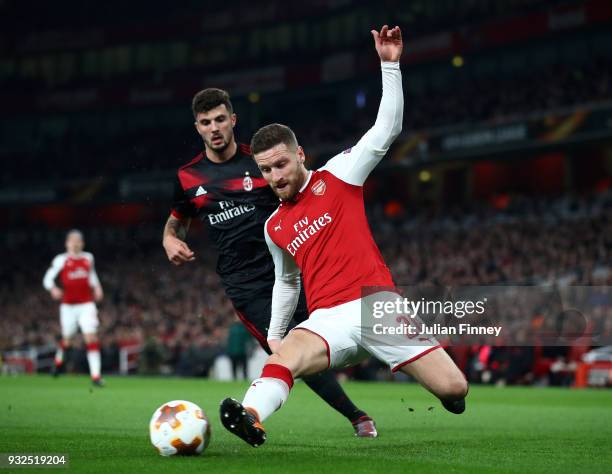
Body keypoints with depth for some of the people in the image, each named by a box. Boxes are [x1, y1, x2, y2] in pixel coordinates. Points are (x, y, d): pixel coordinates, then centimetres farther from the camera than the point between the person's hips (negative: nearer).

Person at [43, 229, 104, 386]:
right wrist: (53, 289, -22)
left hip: (86, 304, 2)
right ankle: (59, 360, 45)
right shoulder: (61, 260, -3)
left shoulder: (88, 258, 9)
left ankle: (95, 375, -14)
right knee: (67, 339, 10)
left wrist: (97, 287, 9)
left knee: (91, 337, -11)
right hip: (68, 305, -1)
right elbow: (48, 279, -3)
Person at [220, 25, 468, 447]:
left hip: (376, 304, -2)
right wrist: (274, 333, 26)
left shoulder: (338, 176, 5)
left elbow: (387, 128, -2)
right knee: (287, 353, -34)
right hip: (328, 318, 2)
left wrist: (390, 65, -8)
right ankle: (251, 416, -60)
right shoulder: (274, 228, 18)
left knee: (453, 388, -10)